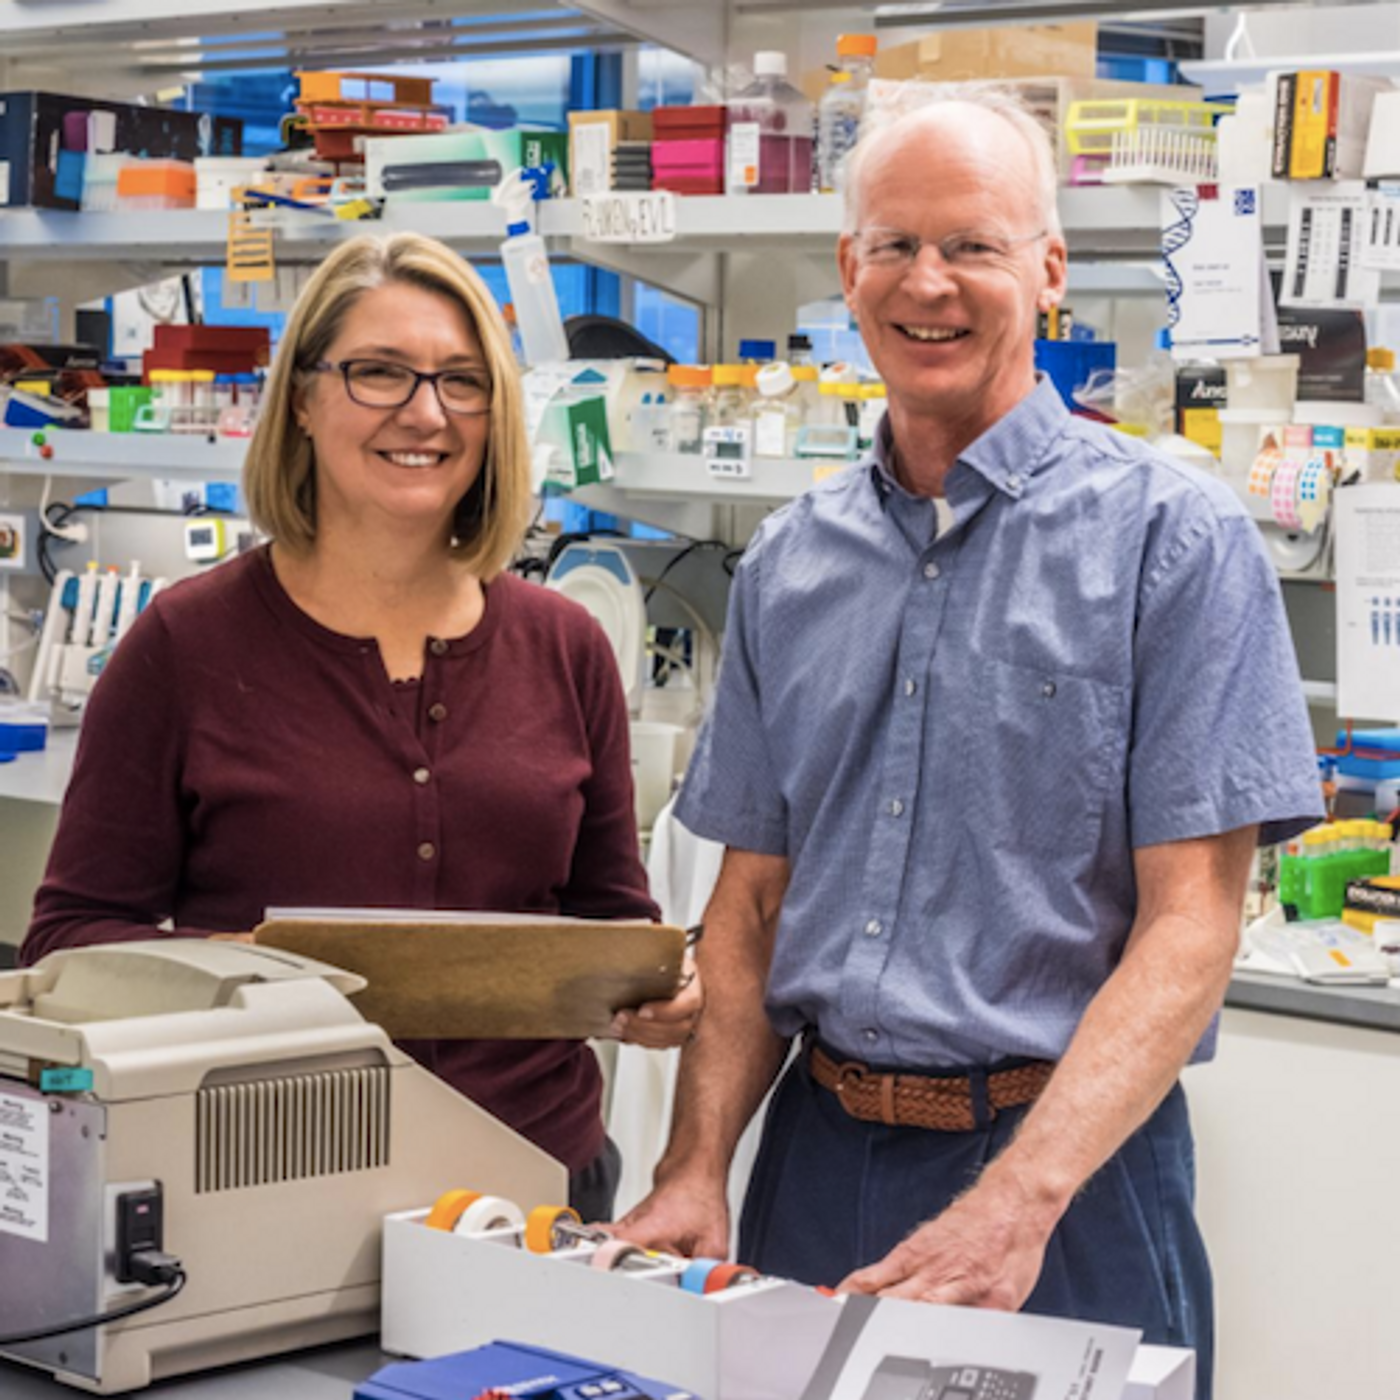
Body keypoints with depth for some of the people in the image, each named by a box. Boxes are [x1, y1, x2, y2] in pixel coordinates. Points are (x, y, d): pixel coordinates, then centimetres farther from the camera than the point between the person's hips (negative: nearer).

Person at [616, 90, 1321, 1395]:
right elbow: (753, 900, 11)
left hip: (1066, 1155, -4)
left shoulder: (1171, 538, -7)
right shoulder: (789, 563, 9)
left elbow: (1190, 924, -13)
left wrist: (1015, 1202, -24)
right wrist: (694, 1173, -2)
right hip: (818, 1153, 5)